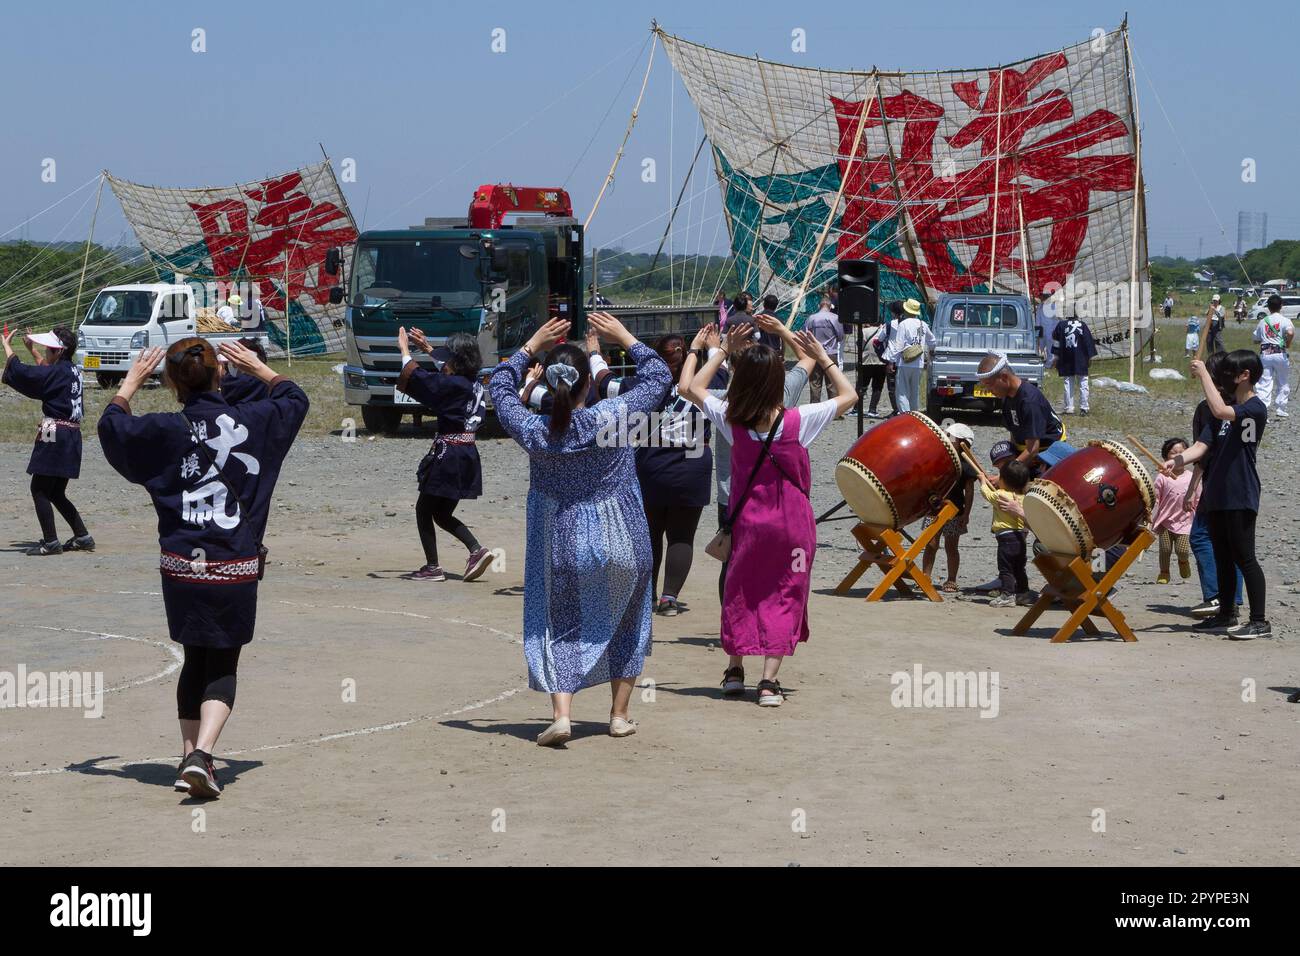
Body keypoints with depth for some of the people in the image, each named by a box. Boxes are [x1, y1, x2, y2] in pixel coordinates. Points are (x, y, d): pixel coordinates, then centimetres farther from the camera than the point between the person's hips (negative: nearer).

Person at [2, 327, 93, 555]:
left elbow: (19, 371, -18)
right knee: (56, 492, 17)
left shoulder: (56, 372, -14)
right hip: (72, 436, 9)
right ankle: (82, 536, 15)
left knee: (39, 488, -2)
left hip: (54, 436, -9)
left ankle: (50, 542, -4)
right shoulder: (73, 371, 11)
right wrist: (32, 347, 35)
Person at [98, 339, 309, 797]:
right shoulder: (252, 420, -3)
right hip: (237, 570, -1)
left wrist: (131, 381, 26)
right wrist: (258, 368, 31)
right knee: (223, 668, 7)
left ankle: (190, 754, 21)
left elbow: (111, 425, 14)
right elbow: (295, 399, 19)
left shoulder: (164, 430, -6)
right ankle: (202, 754, -13)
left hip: (181, 568, 1)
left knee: (195, 661, 19)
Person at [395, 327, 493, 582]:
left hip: (448, 455, -8)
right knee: (442, 514, 18)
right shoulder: (474, 383, 6)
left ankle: (432, 567, 7)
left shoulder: (454, 385, -18)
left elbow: (412, 378, -18)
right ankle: (476, 550, 3)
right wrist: (426, 347, 30)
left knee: (424, 509, 6)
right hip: (467, 454, 8)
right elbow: (448, 372, 27)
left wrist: (405, 349, -4)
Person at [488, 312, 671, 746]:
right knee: (624, 624, 19)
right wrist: (625, 339, 5)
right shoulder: (614, 417, -17)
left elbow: (500, 385, 6)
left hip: (559, 547, 0)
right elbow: (659, 376, -2)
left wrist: (532, 345, 8)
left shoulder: (533, 431, -13)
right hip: (621, 546, 0)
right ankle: (619, 714, 24)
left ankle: (561, 714, -9)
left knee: (558, 629, 9)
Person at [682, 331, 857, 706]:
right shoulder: (798, 421, -15)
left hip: (747, 521, 2)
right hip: (792, 524, -2)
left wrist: (723, 351, 10)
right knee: (784, 596, 4)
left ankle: (735, 668, 27)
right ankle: (769, 682, -2)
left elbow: (693, 387, 9)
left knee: (740, 591, 19)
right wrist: (823, 357, 3)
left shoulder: (730, 420, -10)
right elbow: (848, 396, -1)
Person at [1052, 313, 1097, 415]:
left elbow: (1056, 341, 1)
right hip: (1081, 361, -2)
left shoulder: (1061, 325, -1)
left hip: (1066, 361, 2)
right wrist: (1090, 356, 3)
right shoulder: (1082, 325, -5)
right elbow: (1089, 342, -3)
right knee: (1083, 383, 4)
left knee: (1068, 383, 8)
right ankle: (1084, 408, 0)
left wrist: (1055, 356, 6)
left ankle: (1069, 408, 6)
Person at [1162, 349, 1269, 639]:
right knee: (1222, 558, 14)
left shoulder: (1255, 409, -11)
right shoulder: (1225, 411, 15)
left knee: (1244, 558, -6)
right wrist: (1176, 462, -11)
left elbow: (1221, 411, -30)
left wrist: (1203, 374, -20)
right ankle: (1226, 616, 24)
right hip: (1216, 496, 8)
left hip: (1241, 497, -8)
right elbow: (1202, 445, 7)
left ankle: (1259, 622, -3)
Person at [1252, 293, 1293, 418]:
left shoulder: (1262, 321, 9)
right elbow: (1290, 333, -23)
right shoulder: (1284, 320, -4)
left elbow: (1256, 339, 15)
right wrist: (1288, 343, -5)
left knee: (1264, 384, 0)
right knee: (1283, 383, 16)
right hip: (1280, 354, -3)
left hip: (1265, 354, 3)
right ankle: (1281, 409, 18)